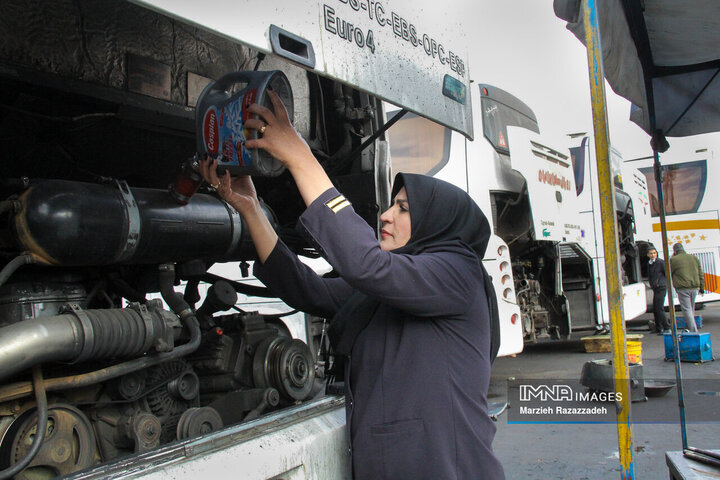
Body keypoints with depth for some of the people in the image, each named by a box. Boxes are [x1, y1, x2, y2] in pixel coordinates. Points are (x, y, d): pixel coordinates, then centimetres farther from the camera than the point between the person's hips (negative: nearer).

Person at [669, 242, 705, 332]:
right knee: (692, 309, 19)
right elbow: (700, 274, 14)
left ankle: (693, 331, -10)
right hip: (695, 288, 5)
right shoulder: (694, 258, 11)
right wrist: (702, 287, 21)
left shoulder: (673, 260, -5)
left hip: (683, 289, -5)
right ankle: (689, 326, 30)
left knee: (687, 309, -4)